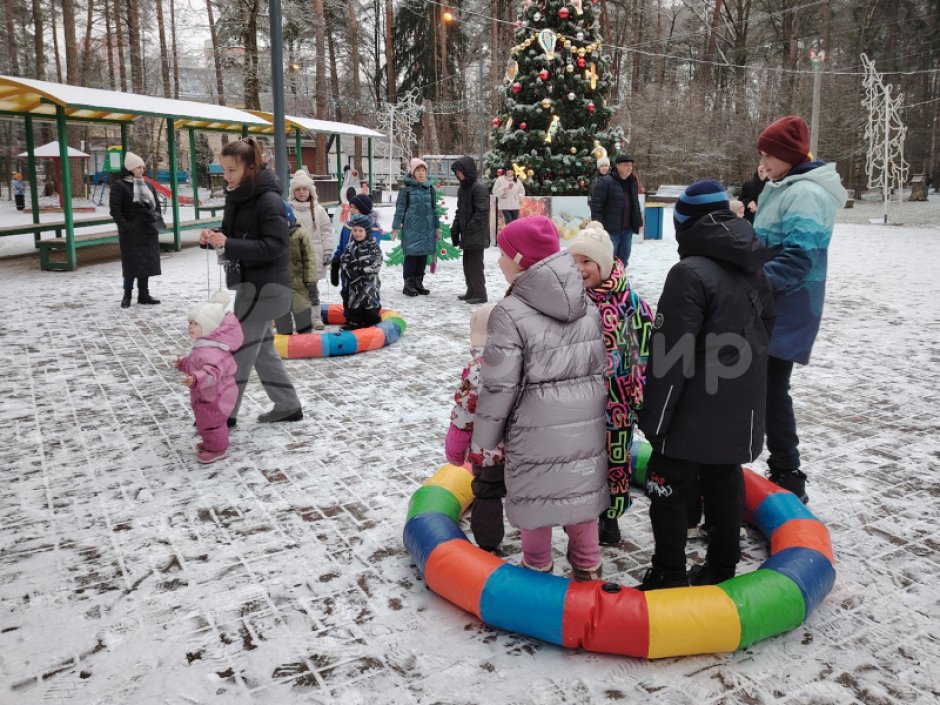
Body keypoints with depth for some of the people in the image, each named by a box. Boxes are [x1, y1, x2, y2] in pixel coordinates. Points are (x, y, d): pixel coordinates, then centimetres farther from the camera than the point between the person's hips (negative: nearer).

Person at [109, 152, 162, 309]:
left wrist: (157, 219, 8)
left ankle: (144, 294, 17)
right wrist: (124, 225, -16)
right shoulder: (119, 185, -5)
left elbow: (156, 205, 22)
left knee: (146, 262, 9)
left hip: (148, 231, 6)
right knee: (131, 263, -4)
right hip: (131, 232, -6)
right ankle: (127, 295, 7)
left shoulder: (147, 185, 14)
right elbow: (114, 208, -9)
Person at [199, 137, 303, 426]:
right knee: (261, 348, 15)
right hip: (249, 284, 9)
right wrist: (213, 237, -5)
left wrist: (228, 244, -29)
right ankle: (288, 406, 25)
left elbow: (273, 247, -24)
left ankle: (225, 412, 10)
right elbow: (233, 235, 18)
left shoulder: (269, 200, -18)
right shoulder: (236, 196, 9)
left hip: (264, 286, -9)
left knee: (239, 347, -2)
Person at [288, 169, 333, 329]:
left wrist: (328, 251, -1)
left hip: (314, 257, 0)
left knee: (312, 289, 8)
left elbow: (326, 231, 4)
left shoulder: (318, 209, 2)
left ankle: (315, 317, 18)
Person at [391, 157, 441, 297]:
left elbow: (434, 209, 14)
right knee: (411, 255, -5)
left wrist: (437, 227, 13)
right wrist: (395, 227, -9)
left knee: (423, 255, 7)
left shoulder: (430, 188, 9)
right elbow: (400, 208, -4)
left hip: (427, 228, 4)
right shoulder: (406, 188, -3)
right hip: (411, 228, -4)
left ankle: (419, 283, 18)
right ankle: (408, 284, 5)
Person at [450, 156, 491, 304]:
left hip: (477, 235, -9)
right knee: (467, 263, 13)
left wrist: (470, 228, -19)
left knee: (475, 264, -5)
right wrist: (455, 229, 10)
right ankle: (472, 291, 22)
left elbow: (482, 212, -19)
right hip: (466, 234, 9)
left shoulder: (479, 187, -13)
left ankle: (479, 293, 3)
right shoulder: (463, 187, 15)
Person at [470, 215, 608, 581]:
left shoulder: (511, 313, -18)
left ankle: (538, 570, 30)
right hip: (586, 423, 6)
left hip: (537, 429, -6)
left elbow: (499, 385, -16)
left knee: (536, 496, 13)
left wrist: (483, 436, -3)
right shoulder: (588, 304, 1)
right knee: (581, 488, 19)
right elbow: (603, 365, 8)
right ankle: (587, 569, 34)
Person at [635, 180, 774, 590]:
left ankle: (669, 577, 10)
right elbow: (765, 330, 19)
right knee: (725, 484, 17)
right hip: (740, 411, 8)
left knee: (668, 488, 3)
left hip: (696, 414, -8)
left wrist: (653, 418, -13)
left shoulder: (691, 273, -19)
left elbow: (671, 356, -20)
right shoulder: (754, 267, 8)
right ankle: (722, 571, 28)